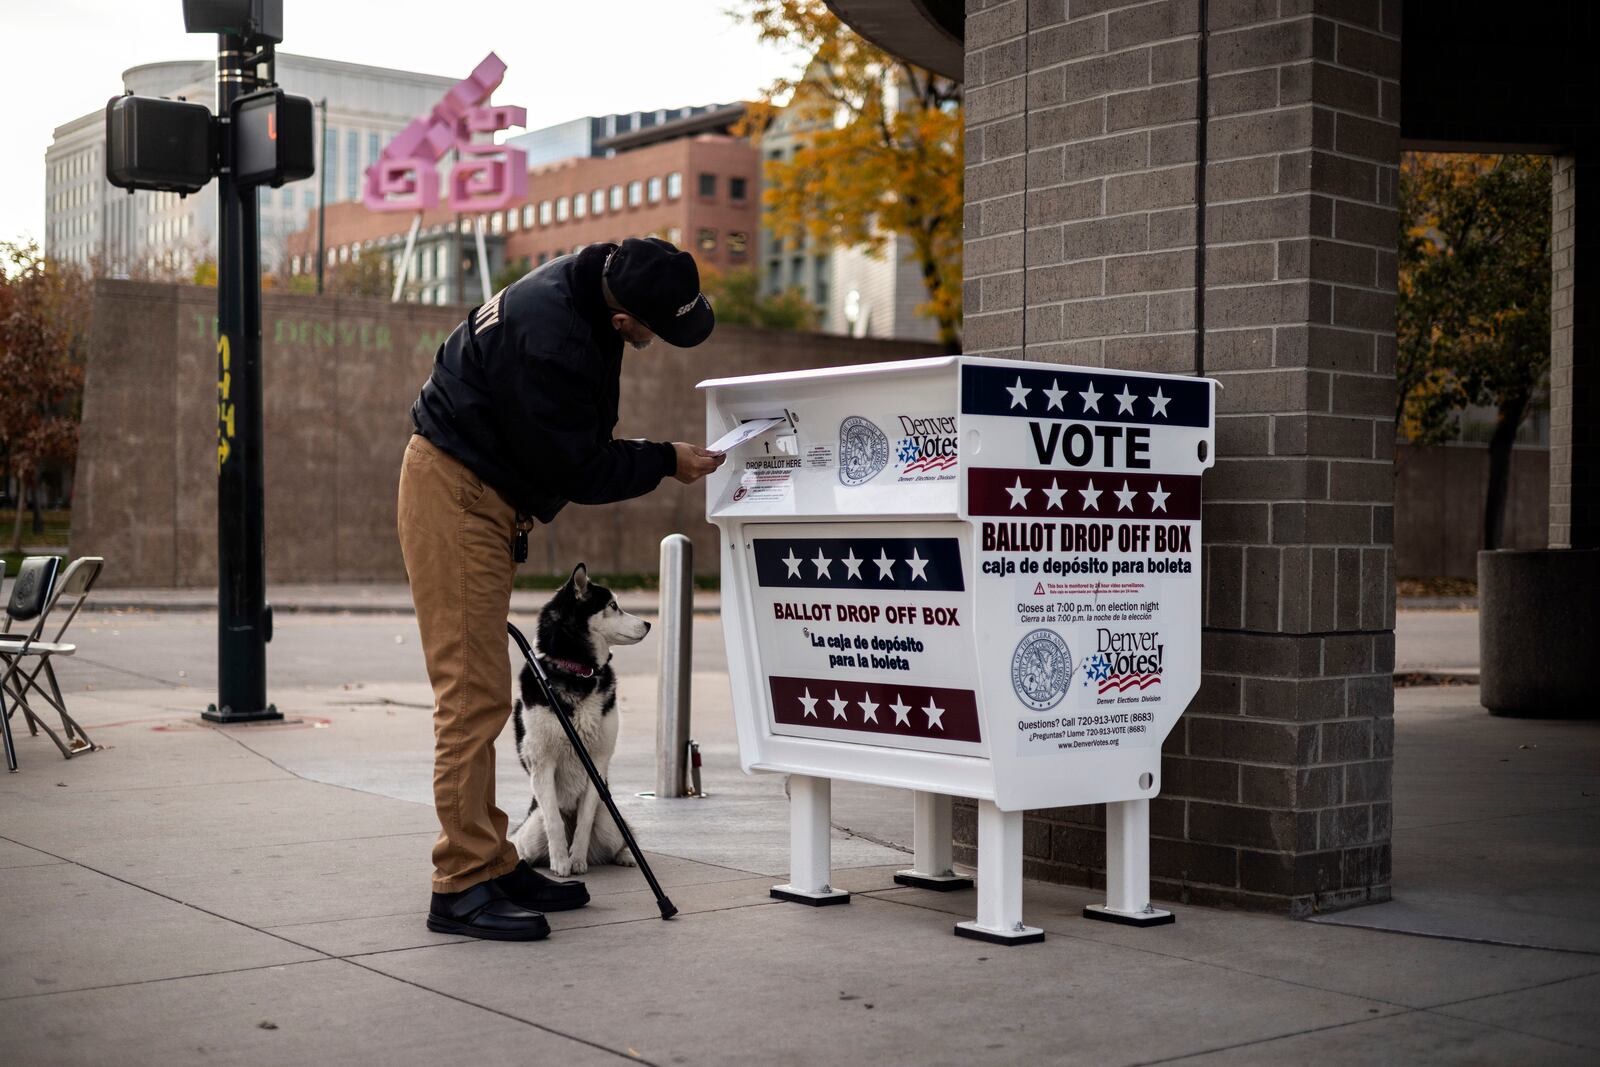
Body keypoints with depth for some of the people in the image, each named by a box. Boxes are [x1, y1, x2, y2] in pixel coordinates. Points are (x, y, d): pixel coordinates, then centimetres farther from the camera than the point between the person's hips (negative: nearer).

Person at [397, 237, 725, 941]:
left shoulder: (591, 286, 1)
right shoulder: (549, 341, -29)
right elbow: (577, 471, -20)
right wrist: (666, 463, -9)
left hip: (487, 496, 10)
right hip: (456, 491, -10)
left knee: (480, 692, 12)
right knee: (473, 691, -11)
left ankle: (491, 864, 20)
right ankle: (461, 887, -7)